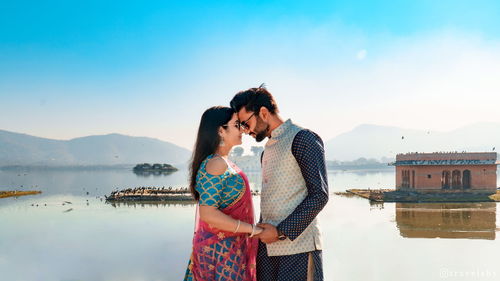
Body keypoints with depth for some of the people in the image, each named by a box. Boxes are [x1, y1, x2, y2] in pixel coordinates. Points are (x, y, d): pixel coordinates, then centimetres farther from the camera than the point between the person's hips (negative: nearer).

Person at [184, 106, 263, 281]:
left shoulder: (223, 162, 10)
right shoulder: (216, 163, -19)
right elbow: (208, 214, -25)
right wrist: (252, 229, -20)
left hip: (230, 246, 9)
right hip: (221, 249, -9)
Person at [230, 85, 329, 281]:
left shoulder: (302, 138, -6)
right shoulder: (267, 150, 19)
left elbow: (319, 195, -13)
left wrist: (281, 232, -13)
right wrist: (261, 232, 12)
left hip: (297, 247, -7)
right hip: (267, 247, 7)